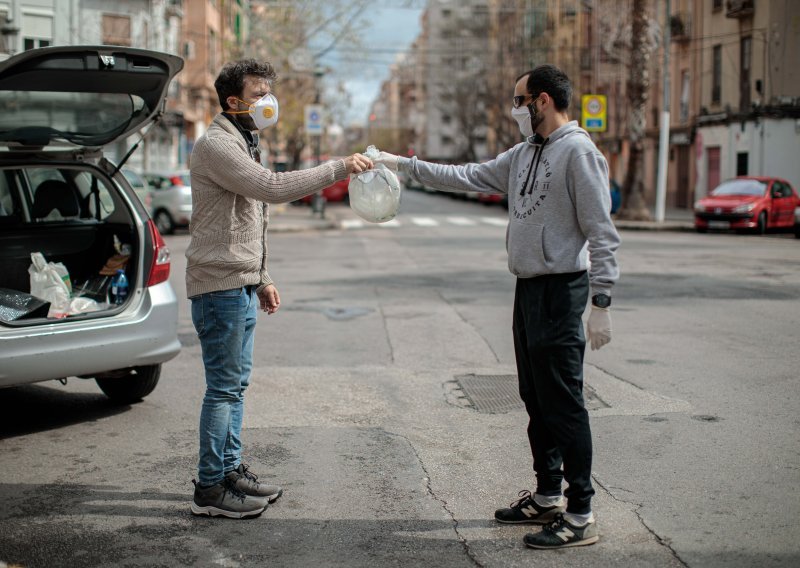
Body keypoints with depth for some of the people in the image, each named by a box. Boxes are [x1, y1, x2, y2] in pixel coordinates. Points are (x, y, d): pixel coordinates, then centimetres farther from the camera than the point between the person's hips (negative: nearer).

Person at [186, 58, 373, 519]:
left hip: (241, 283, 10)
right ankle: (210, 488, 2)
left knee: (237, 382, 15)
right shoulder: (217, 146, -14)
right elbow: (275, 188, -27)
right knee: (224, 387, -6)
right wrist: (340, 168, -25)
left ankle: (230, 468, 24)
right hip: (220, 285, -10)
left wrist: (262, 279, 20)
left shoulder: (243, 143, 19)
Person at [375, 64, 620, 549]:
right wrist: (404, 164, 17)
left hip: (560, 291, -9)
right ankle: (548, 498, 27)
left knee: (564, 405, -6)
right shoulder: (523, 155, 15)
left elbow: (602, 233, -16)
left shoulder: (579, 152, -12)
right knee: (537, 401, 15)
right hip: (528, 289, 9)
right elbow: (467, 177, 20)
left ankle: (581, 516, 2)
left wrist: (602, 303, -20)